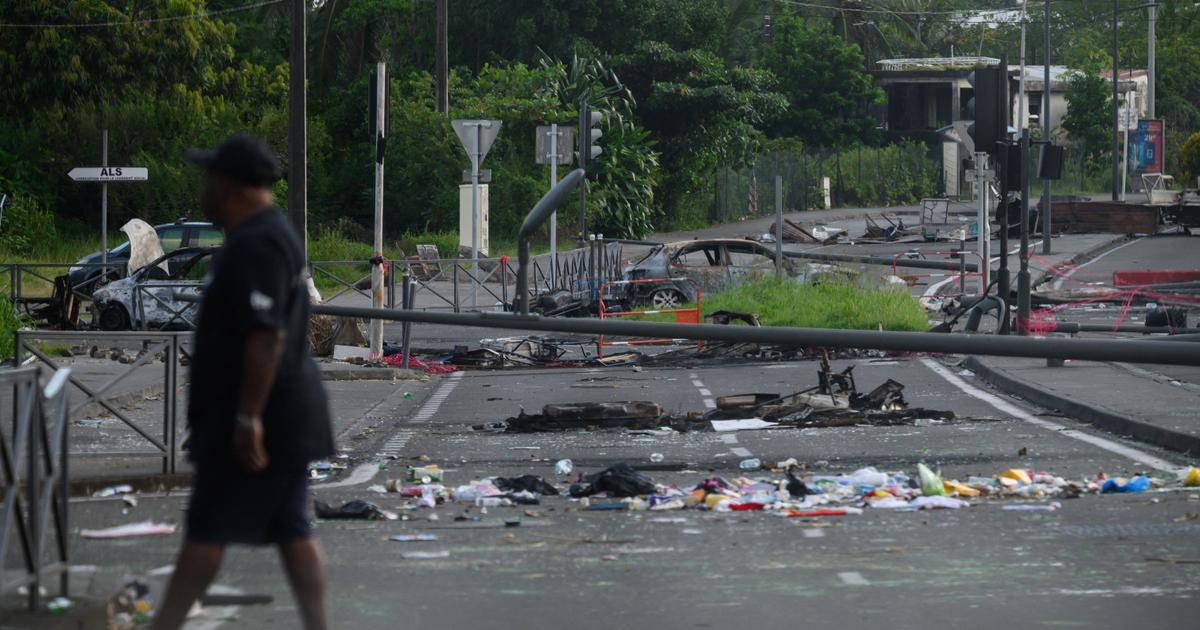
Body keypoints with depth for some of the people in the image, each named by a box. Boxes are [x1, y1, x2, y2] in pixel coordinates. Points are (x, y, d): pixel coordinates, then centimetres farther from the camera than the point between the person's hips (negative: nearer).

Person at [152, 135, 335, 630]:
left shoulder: (255, 246, -18)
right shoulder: (270, 234, 16)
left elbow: (265, 336, -26)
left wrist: (247, 418, -26)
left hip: (258, 418, -10)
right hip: (286, 418, 10)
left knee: (206, 531, -4)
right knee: (292, 529, 9)